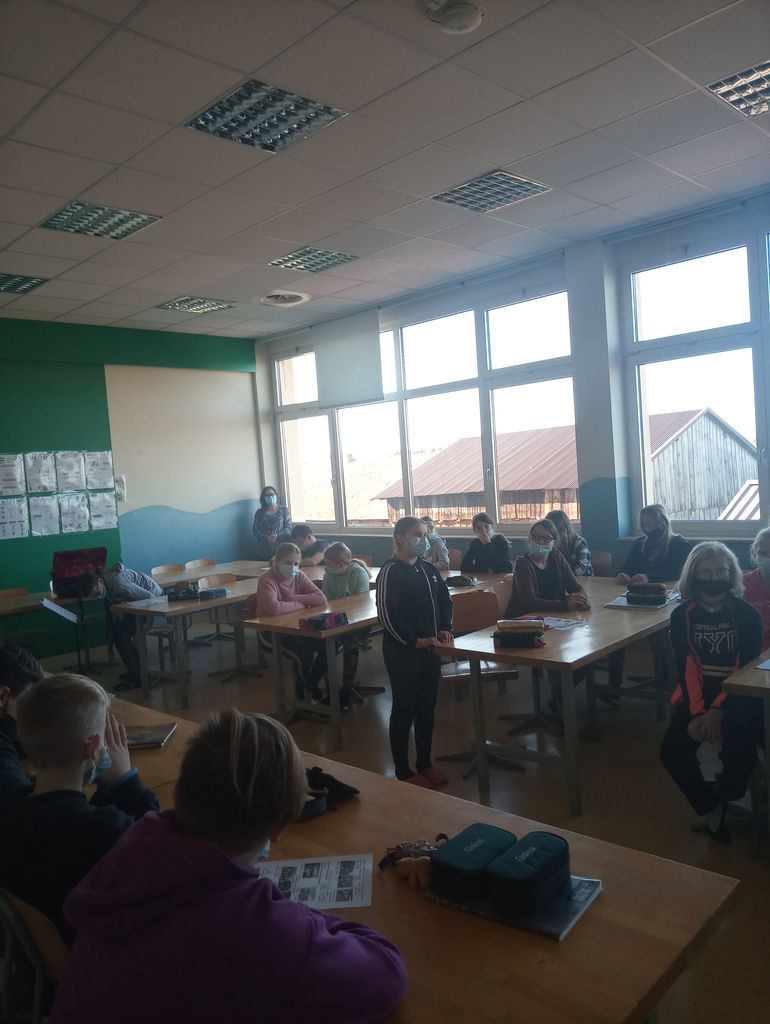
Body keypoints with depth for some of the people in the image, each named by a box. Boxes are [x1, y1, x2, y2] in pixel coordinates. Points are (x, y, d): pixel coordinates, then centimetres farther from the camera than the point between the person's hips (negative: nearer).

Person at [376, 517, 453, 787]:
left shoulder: (428, 569, 9)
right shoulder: (390, 571, -14)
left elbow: (445, 600, 19)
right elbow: (387, 614, -21)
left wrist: (445, 628, 3)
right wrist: (414, 641, -21)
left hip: (430, 649, 7)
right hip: (402, 651, -7)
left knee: (427, 707, 15)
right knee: (404, 709, 3)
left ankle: (425, 763, 29)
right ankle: (402, 770, 16)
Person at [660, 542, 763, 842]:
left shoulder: (747, 614, -4)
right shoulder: (682, 615, 1)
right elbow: (685, 668, -3)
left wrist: (718, 710, -22)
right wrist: (697, 712, -19)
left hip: (739, 697, -2)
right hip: (696, 696, 2)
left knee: (738, 754, -27)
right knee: (672, 752, -18)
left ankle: (725, 800, 10)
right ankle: (710, 806, 11)